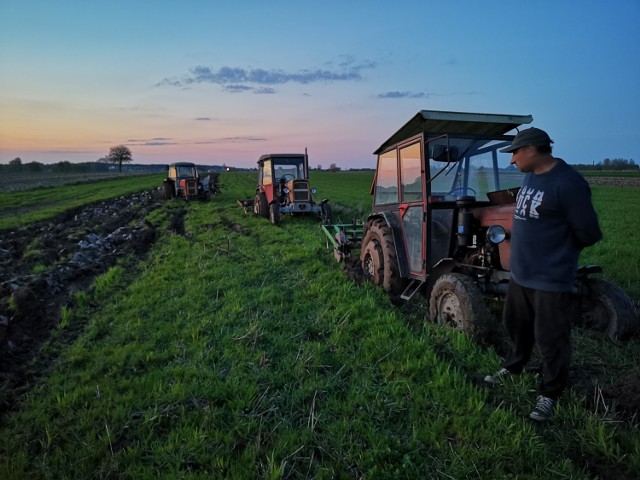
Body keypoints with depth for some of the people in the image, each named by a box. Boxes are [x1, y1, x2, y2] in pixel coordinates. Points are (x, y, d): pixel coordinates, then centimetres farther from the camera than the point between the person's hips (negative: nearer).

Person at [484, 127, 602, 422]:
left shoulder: (567, 183, -21)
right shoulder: (530, 176, 6)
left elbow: (589, 233, -17)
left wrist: (561, 251, 0)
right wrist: (524, 246, 10)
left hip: (551, 279, -8)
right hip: (520, 272, 9)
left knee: (550, 340, 6)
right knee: (516, 325, 24)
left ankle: (549, 394, 26)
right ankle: (513, 367, 47)